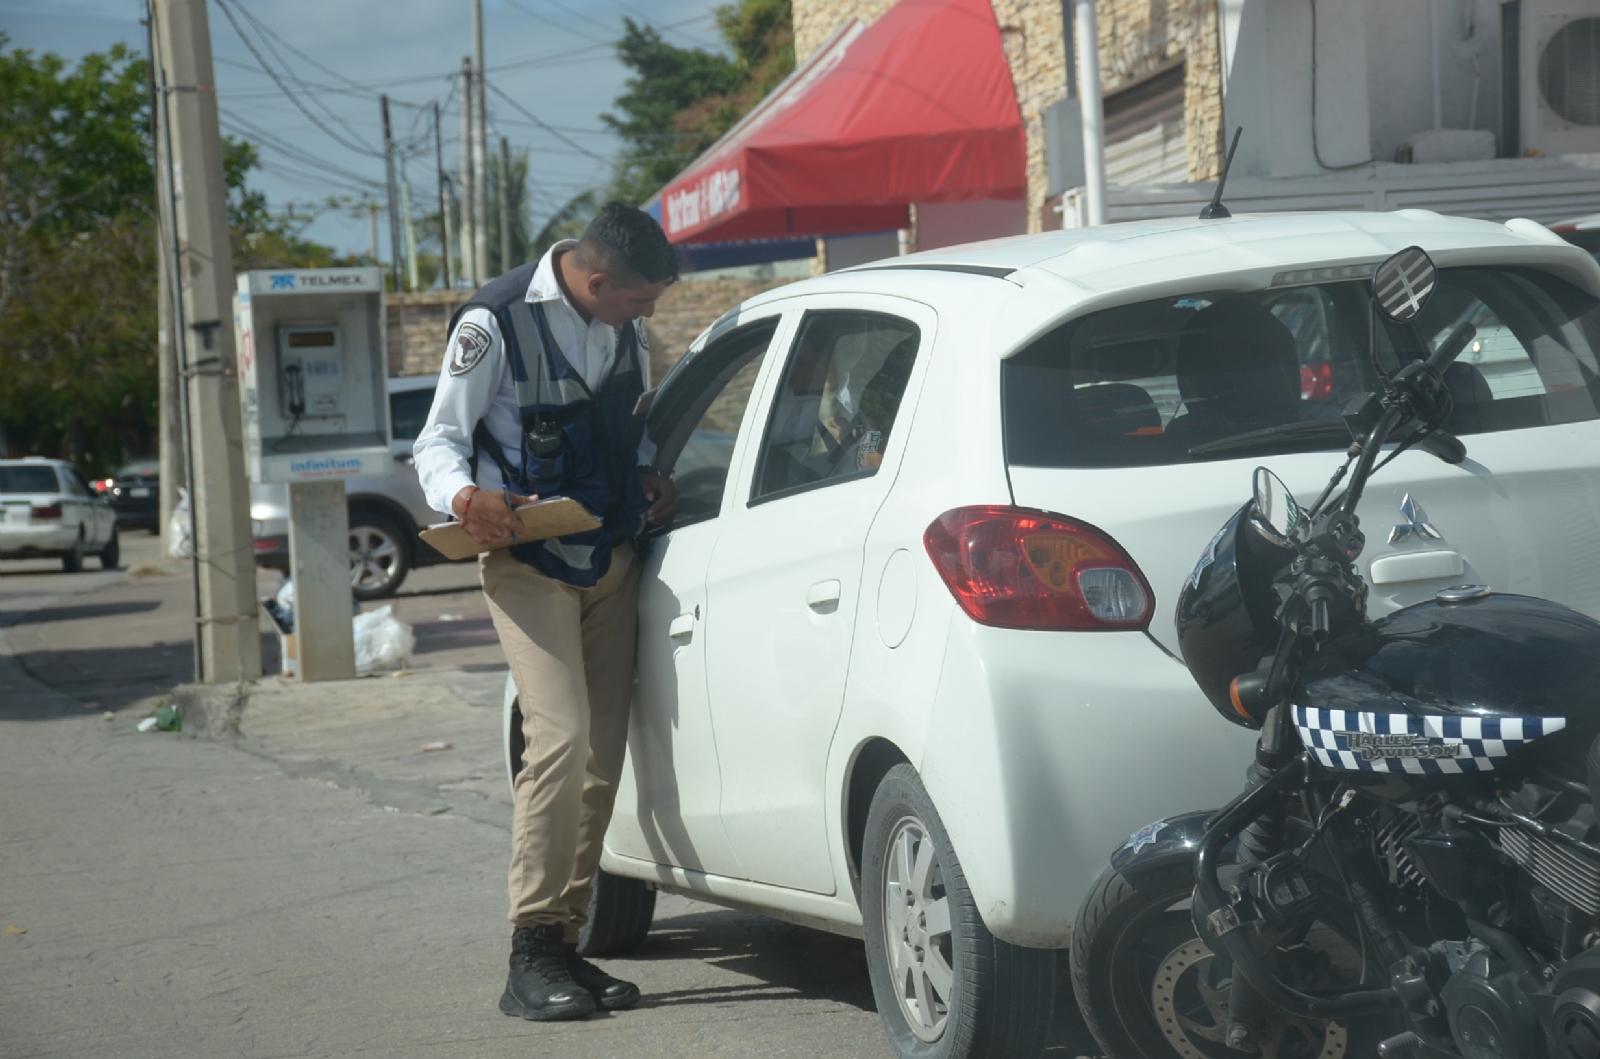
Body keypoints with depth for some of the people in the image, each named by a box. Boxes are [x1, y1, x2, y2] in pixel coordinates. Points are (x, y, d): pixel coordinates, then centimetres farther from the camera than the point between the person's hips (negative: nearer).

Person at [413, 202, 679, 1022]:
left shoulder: (626, 327, 7)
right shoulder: (496, 323, -12)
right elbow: (438, 440, -6)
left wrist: (650, 476, 4)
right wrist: (464, 497, -28)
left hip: (612, 560, 7)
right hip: (529, 562, -7)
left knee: (603, 757, 4)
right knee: (560, 743, -19)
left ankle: (564, 944, 12)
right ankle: (531, 958, -14)